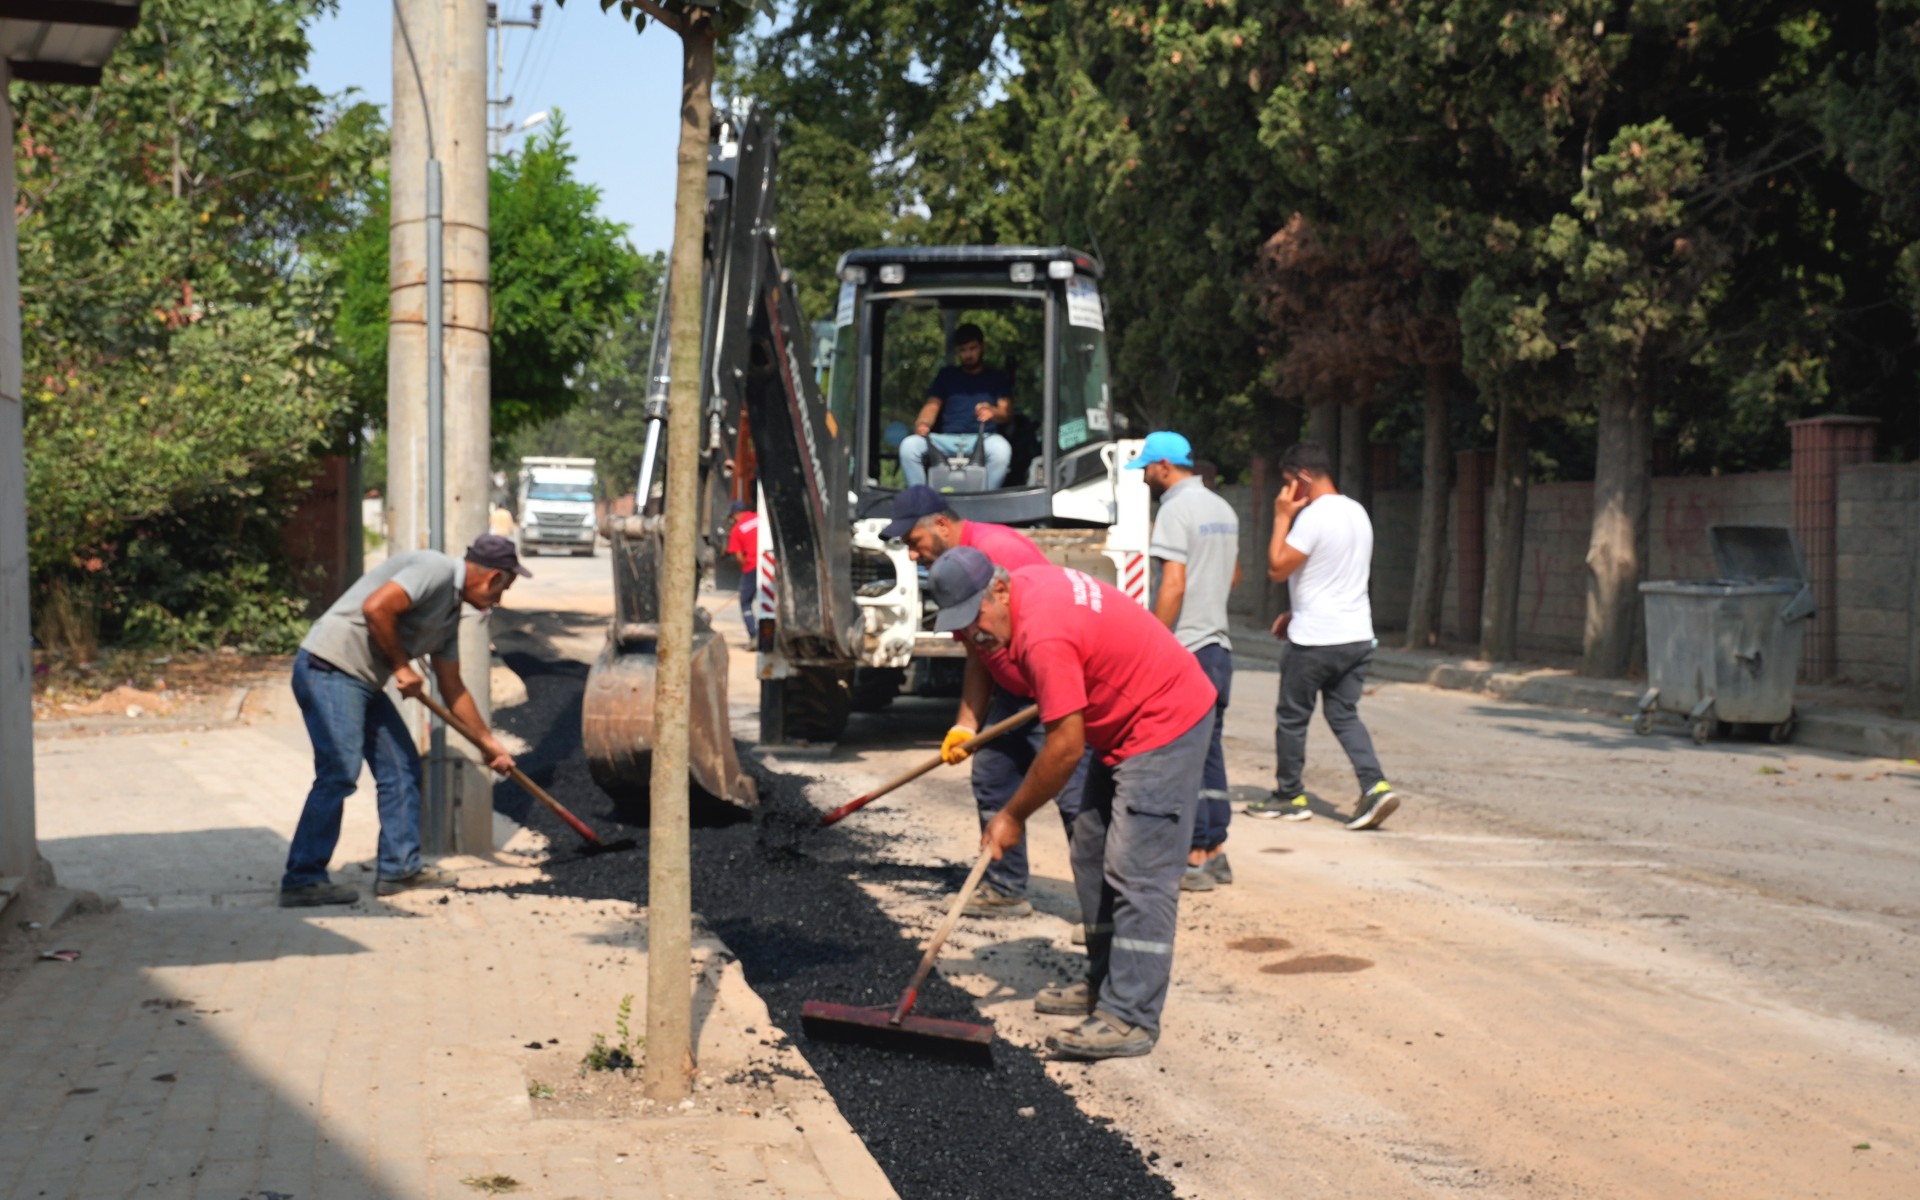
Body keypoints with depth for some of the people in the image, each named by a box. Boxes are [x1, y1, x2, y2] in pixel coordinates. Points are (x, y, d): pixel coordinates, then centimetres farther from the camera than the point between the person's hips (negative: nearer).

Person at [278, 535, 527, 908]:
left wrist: (489, 742, 30)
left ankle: (400, 868, 18)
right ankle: (302, 880, -11)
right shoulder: (435, 569, -12)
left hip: (363, 681, 10)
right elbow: (376, 607, -25)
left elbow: (452, 688, 25)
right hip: (329, 668, -10)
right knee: (339, 772, -15)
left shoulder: (450, 611, 17)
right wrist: (402, 666, -13)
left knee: (402, 766, 12)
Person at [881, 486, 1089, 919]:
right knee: (992, 784, 13)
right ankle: (1006, 891, 23)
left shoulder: (995, 549, -20)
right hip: (1015, 694, 10)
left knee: (1074, 797, -11)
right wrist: (967, 724, 7)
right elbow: (978, 657, 14)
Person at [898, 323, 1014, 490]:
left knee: (1001, 448, -38)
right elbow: (932, 404, 11)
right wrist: (922, 423, -14)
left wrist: (992, 412, -22)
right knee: (909, 445, -26)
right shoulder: (947, 374, 24)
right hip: (947, 439, 2)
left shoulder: (998, 377, 19)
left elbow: (1007, 412, 4)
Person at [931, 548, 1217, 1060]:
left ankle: (1131, 1019, -13)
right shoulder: (1024, 582, -2)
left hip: (1164, 725, -11)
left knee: (1138, 874, -13)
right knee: (1092, 859, 14)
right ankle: (1104, 985, 23)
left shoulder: (1044, 637, -30)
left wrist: (1012, 817, -14)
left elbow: (1066, 749, -26)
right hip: (1123, 725, 11)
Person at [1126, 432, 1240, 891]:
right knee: (1210, 752, 14)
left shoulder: (1176, 509, -13)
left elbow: (1174, 585, -21)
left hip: (1184, 650, -9)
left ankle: (1195, 860, -1)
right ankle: (1216, 853, 18)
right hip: (1219, 645, 9)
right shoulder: (1224, 510, 14)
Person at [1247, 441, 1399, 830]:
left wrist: (1282, 517, -9)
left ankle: (1289, 796, 18)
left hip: (1315, 640, -8)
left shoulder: (1314, 517, -18)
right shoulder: (1357, 512, 11)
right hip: (1357, 635, 8)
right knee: (1344, 714, 12)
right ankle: (1375, 786, -5)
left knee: (1292, 717, 8)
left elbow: (1277, 568, -17)